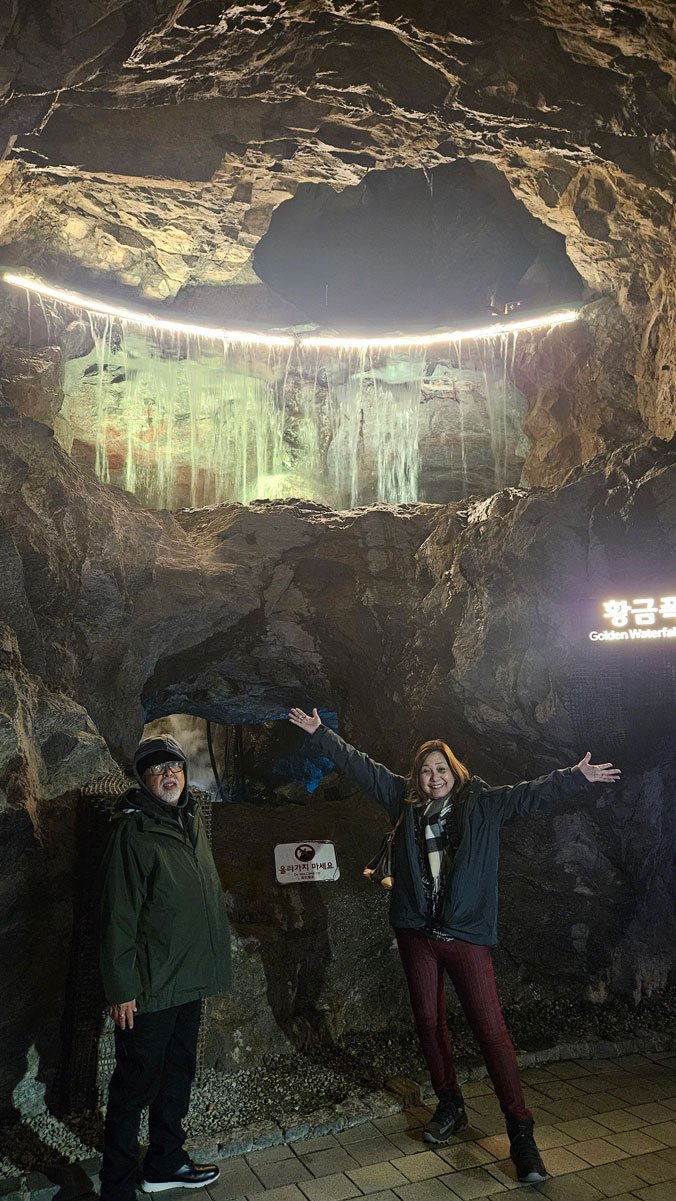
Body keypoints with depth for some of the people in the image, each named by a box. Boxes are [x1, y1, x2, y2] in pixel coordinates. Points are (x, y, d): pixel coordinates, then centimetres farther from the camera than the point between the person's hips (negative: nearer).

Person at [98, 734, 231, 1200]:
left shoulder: (192, 822, 8)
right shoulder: (134, 830, -16)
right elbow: (119, 915, -18)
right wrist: (122, 988, -19)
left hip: (188, 982, 8)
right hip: (149, 987, -8)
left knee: (178, 1074, 21)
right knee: (136, 1084, 4)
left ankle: (165, 1163, 38)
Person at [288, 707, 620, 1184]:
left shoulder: (482, 803, -2)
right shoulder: (405, 799, 4)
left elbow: (531, 792, -8)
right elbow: (361, 765, 8)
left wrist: (576, 777, -20)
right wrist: (320, 732, 11)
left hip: (466, 934, -3)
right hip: (417, 933, 4)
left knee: (491, 1028, -5)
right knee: (429, 1022, 15)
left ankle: (521, 1132, 5)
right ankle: (450, 1107, 34)